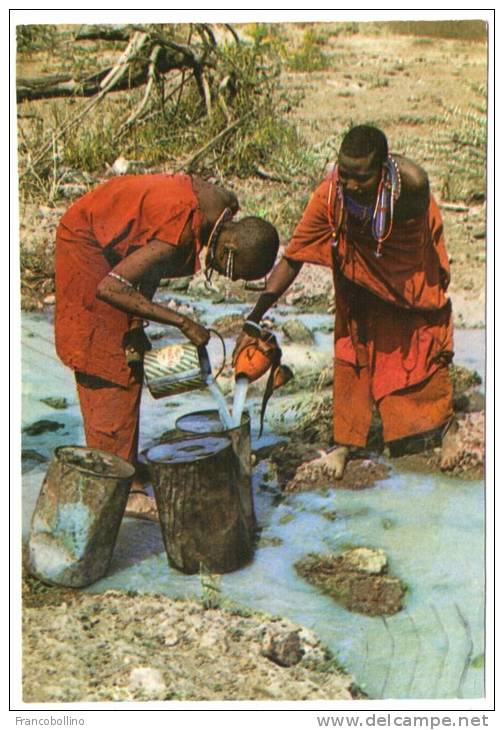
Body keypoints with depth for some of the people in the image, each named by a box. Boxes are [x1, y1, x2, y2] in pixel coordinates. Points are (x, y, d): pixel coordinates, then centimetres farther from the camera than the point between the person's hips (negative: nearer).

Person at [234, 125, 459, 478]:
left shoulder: (412, 181, -38)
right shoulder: (329, 194, -35)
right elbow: (292, 258, -30)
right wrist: (254, 321, -32)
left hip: (412, 271, -1)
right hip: (360, 275, 1)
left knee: (427, 344, 6)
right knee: (352, 347, -2)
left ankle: (447, 425, 27)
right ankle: (345, 440, 11)